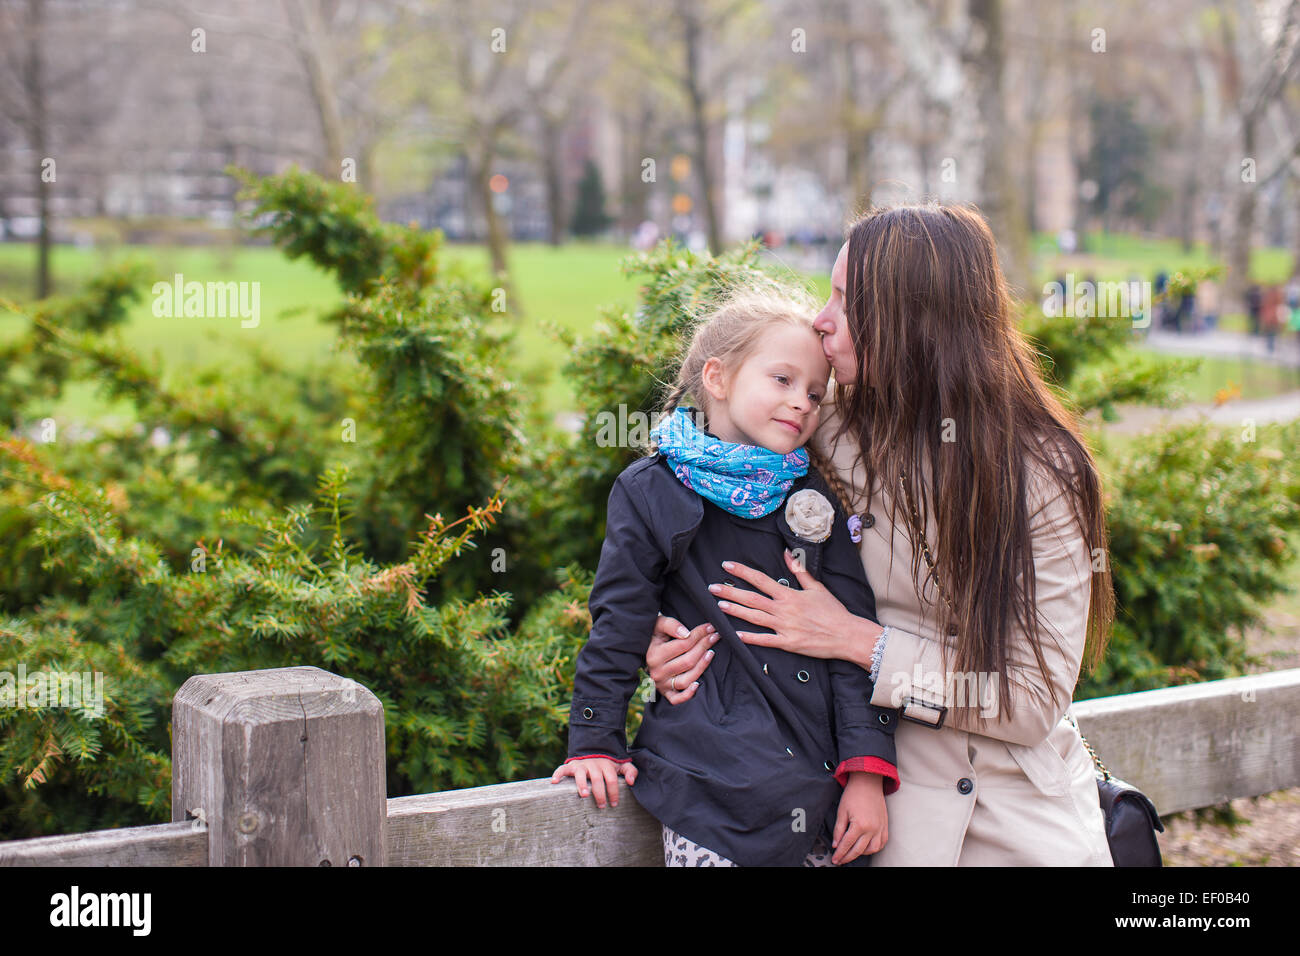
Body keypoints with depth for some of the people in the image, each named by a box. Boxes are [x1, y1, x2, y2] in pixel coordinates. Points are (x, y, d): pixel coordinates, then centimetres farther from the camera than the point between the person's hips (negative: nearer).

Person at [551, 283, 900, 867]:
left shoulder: (813, 496, 7)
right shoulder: (652, 492, 0)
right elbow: (618, 627, 5)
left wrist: (868, 767, -5)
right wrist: (594, 744, 4)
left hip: (824, 776, 3)